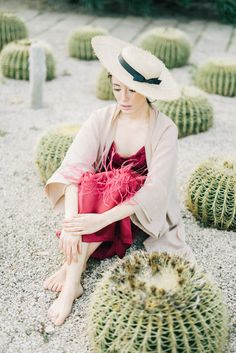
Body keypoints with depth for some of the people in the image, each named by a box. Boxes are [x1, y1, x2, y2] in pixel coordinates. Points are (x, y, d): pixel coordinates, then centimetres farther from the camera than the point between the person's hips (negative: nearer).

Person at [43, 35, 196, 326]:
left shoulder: (164, 130, -16)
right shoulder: (102, 119, -10)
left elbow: (155, 191, -26)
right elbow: (74, 167, -22)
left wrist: (101, 219, -38)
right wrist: (71, 221, -39)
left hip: (145, 214, -2)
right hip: (97, 202, 2)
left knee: (111, 186, -33)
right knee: (92, 181, -31)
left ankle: (72, 270, -32)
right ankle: (73, 277, -32)